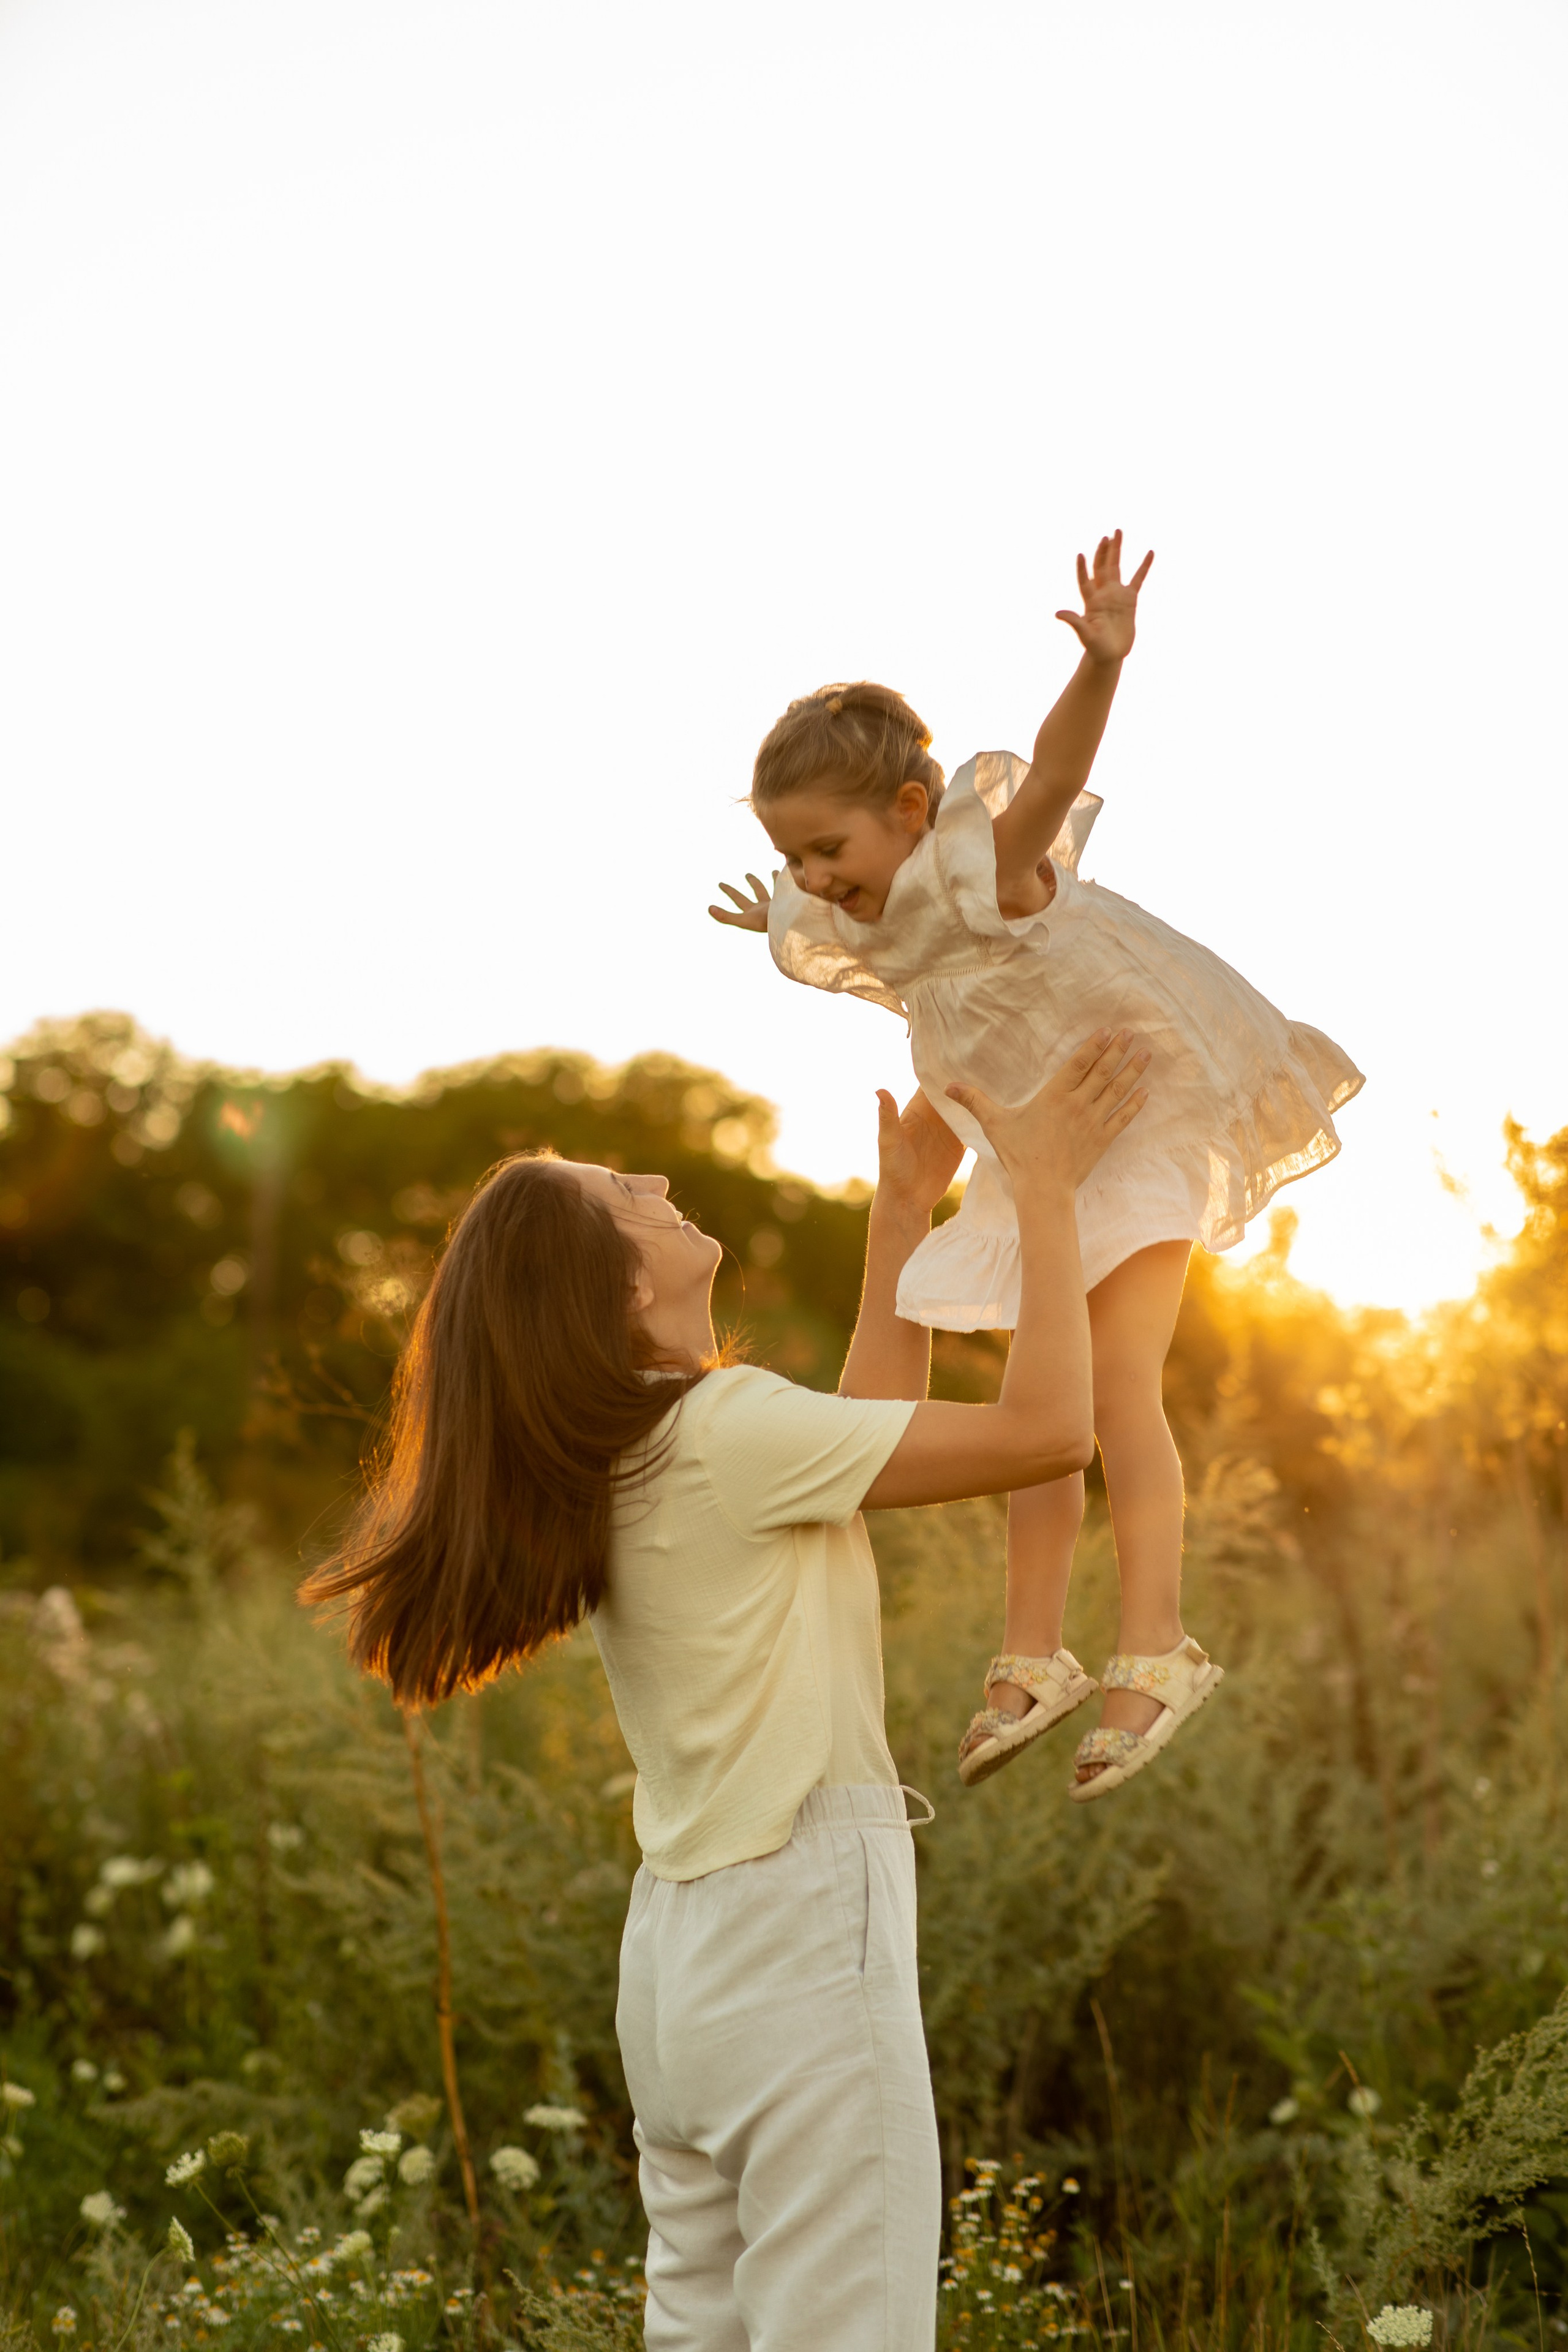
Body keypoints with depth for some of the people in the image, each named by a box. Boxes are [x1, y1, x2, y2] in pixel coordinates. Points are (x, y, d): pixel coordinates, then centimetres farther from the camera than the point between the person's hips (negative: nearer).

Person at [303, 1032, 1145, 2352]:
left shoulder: (617, 1459, 11)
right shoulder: (723, 1431, -15)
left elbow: (871, 1436, 23)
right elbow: (1045, 1428, -15)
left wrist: (905, 1213, 23)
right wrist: (1044, 1187, -6)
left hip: (682, 1947, 9)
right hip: (805, 1930, -9)